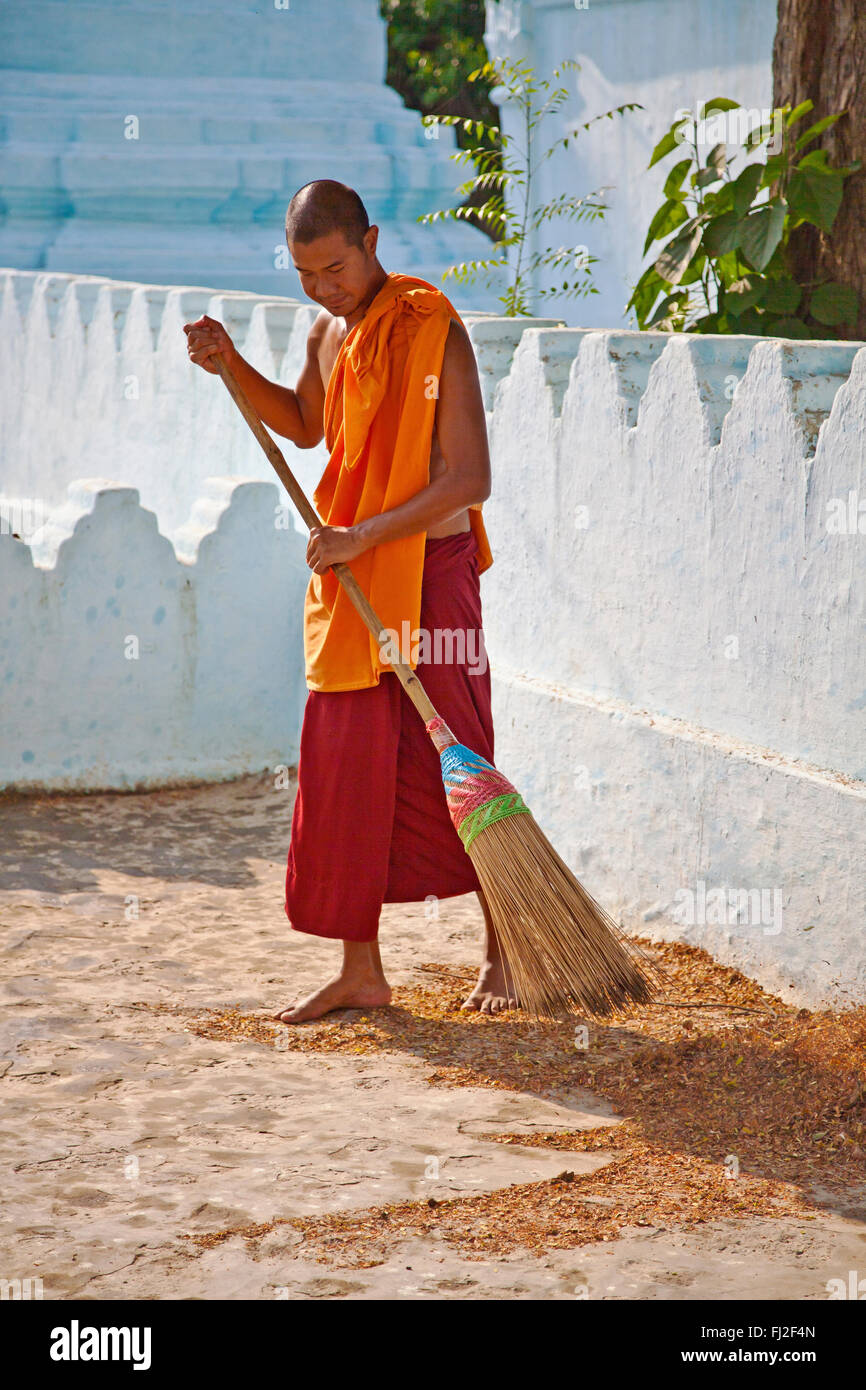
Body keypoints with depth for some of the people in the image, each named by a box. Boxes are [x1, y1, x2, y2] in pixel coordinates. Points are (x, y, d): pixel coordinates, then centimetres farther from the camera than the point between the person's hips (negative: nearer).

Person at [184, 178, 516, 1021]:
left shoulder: (432, 331, -14)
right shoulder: (328, 332, 9)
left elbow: (468, 479, -18)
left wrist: (362, 536, -22)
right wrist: (232, 367, 14)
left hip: (428, 569, -7)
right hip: (347, 579, 7)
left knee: (449, 766, -2)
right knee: (345, 769, 5)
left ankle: (502, 946, 15)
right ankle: (361, 972, 13)